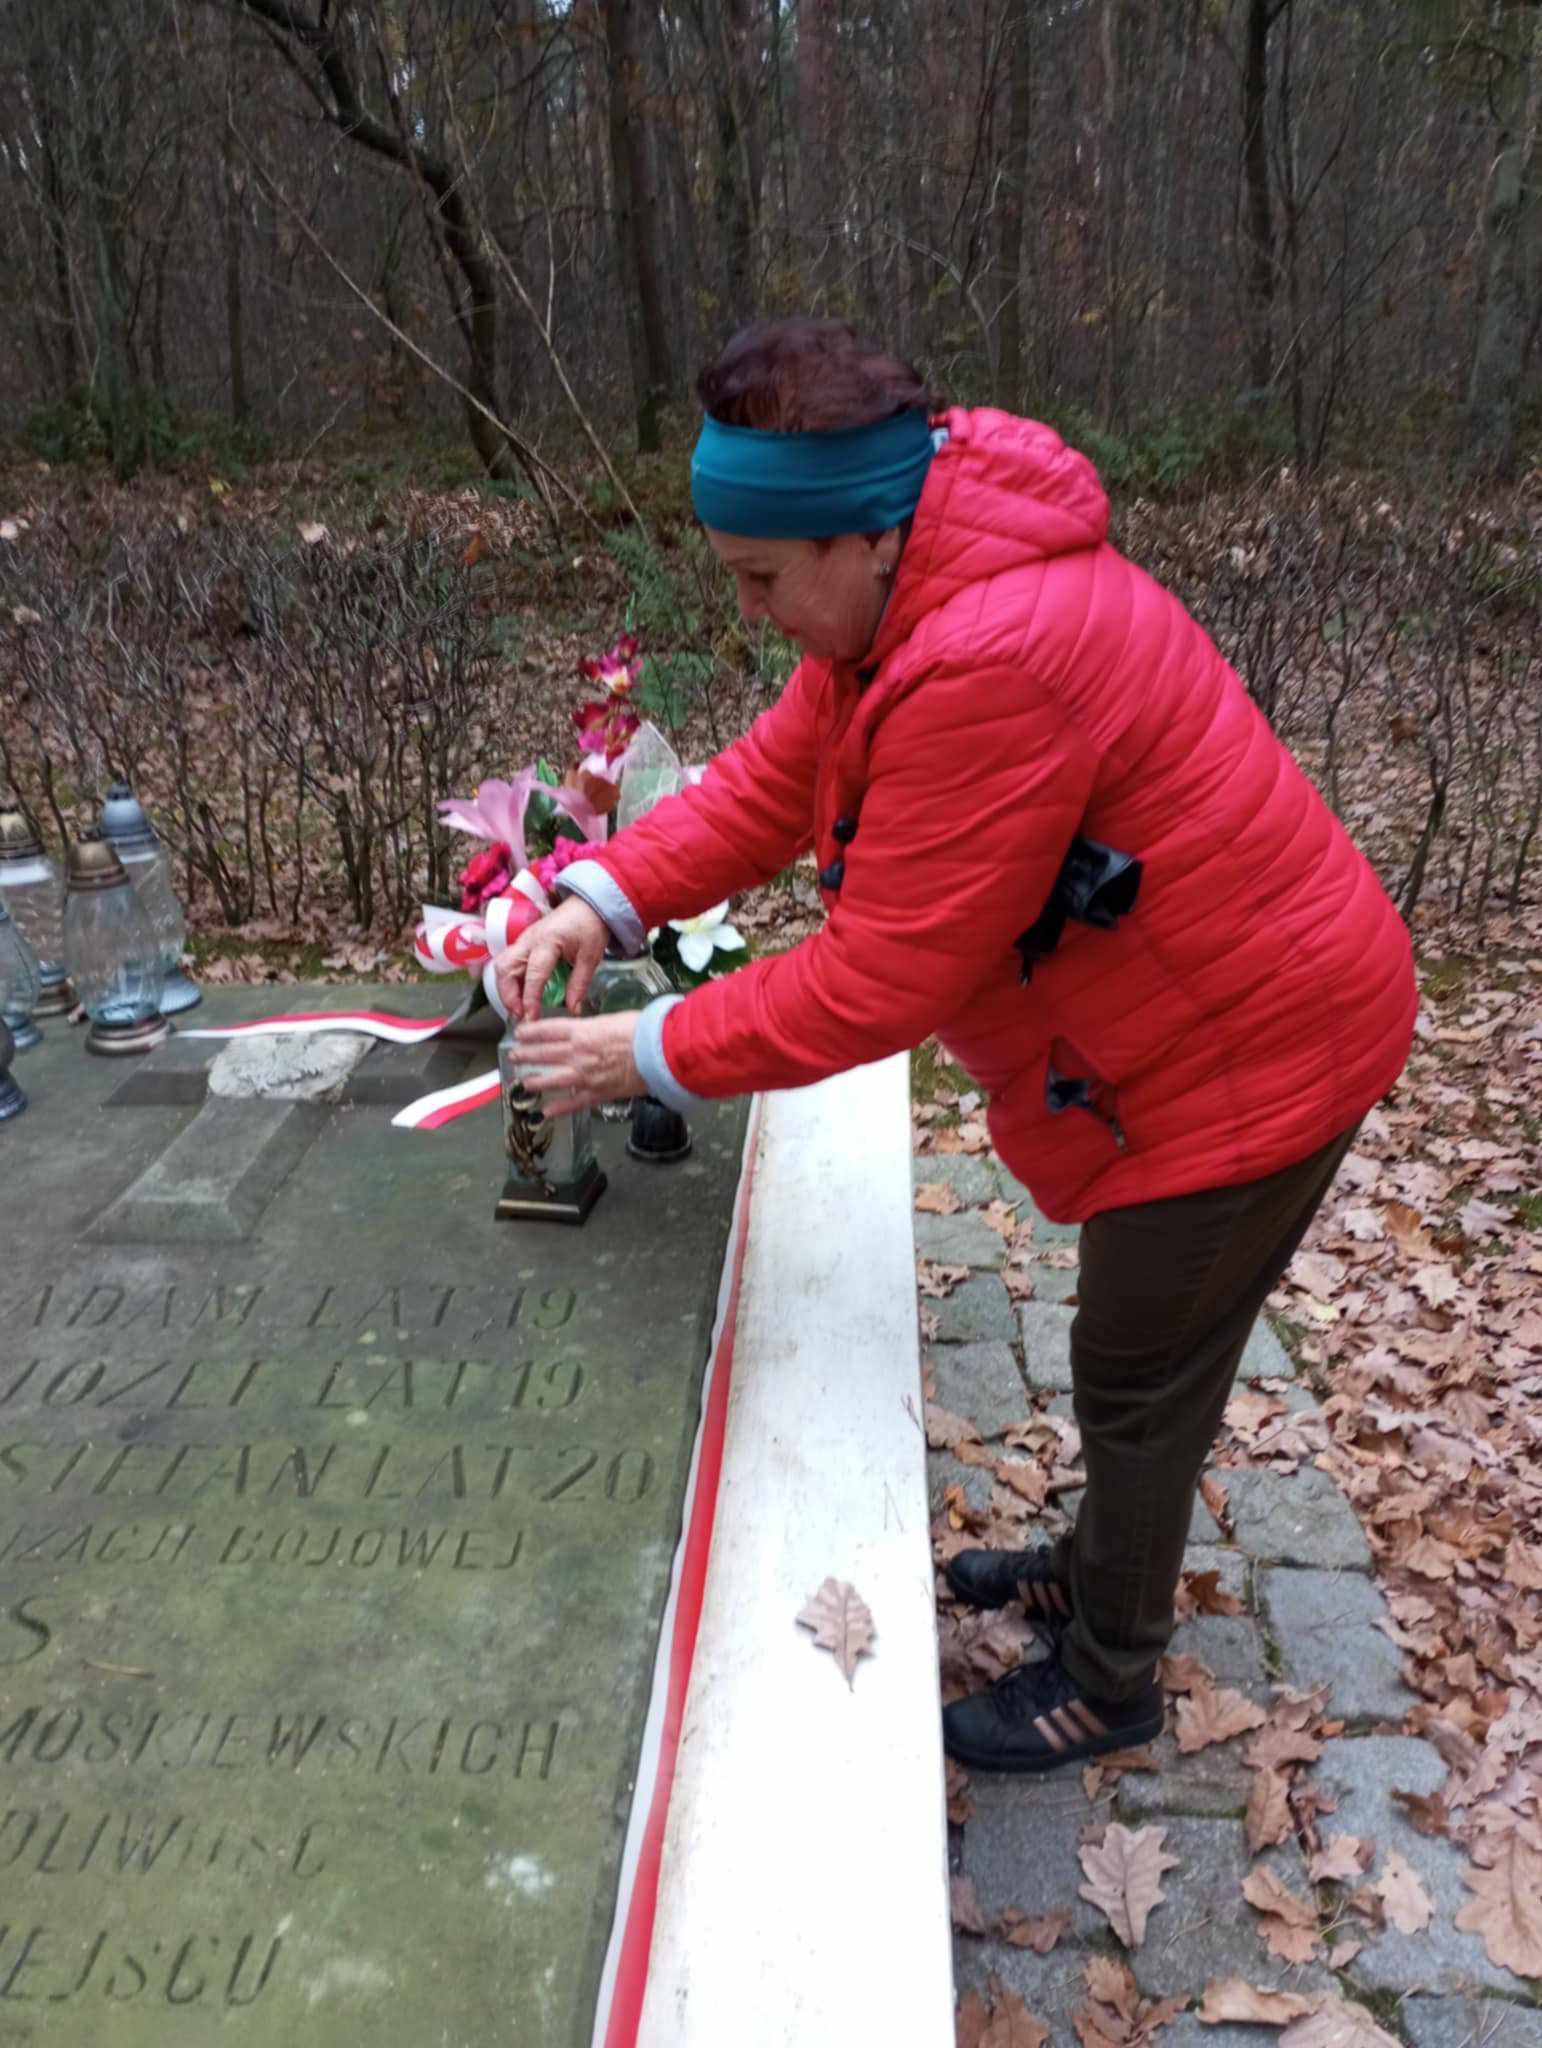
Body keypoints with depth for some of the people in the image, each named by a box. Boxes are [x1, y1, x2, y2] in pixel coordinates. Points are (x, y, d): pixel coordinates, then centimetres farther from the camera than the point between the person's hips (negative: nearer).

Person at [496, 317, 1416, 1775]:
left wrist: (652, 1056, -20)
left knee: (1138, 1380, 7)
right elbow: (769, 783, 2)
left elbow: (877, 981, -30)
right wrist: (605, 896, -11)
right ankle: (1104, 1567, 49)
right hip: (1198, 1012, 10)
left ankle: (1110, 1684, 32)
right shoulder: (906, 598, -1)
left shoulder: (989, 669, -34)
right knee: (1136, 1353, 25)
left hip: (1249, 1050, -9)